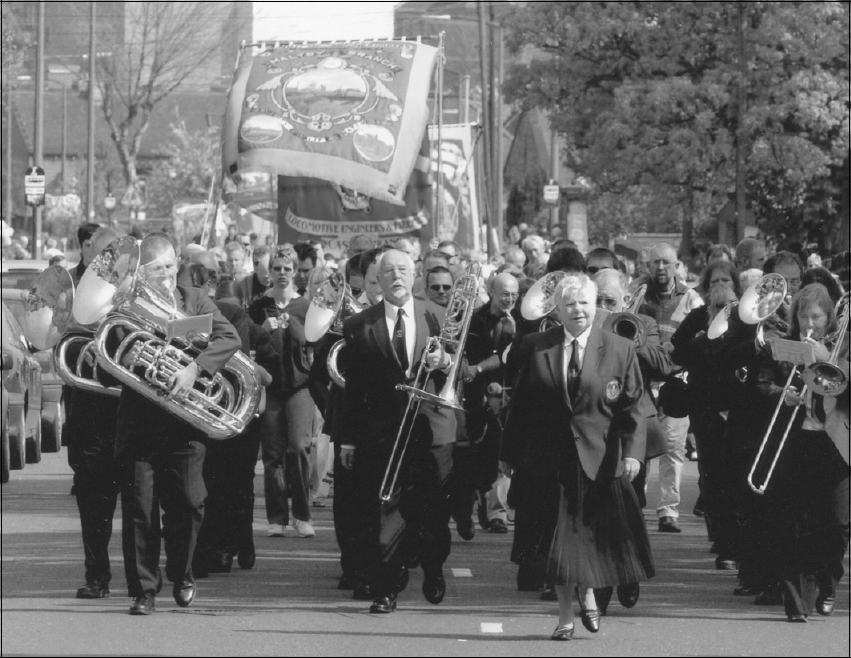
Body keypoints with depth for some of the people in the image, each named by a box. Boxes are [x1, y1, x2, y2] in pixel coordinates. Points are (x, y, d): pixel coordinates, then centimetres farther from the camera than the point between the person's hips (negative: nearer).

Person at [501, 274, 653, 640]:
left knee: (595, 537, 5)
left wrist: (632, 452, -13)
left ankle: (587, 592, 34)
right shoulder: (535, 348, 4)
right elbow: (521, 405, 7)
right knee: (559, 541, 1)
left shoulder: (620, 350, 2)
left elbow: (632, 407, 0)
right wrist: (510, 454, 7)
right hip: (551, 459, 0)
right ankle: (565, 617, 11)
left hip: (599, 459, 0)